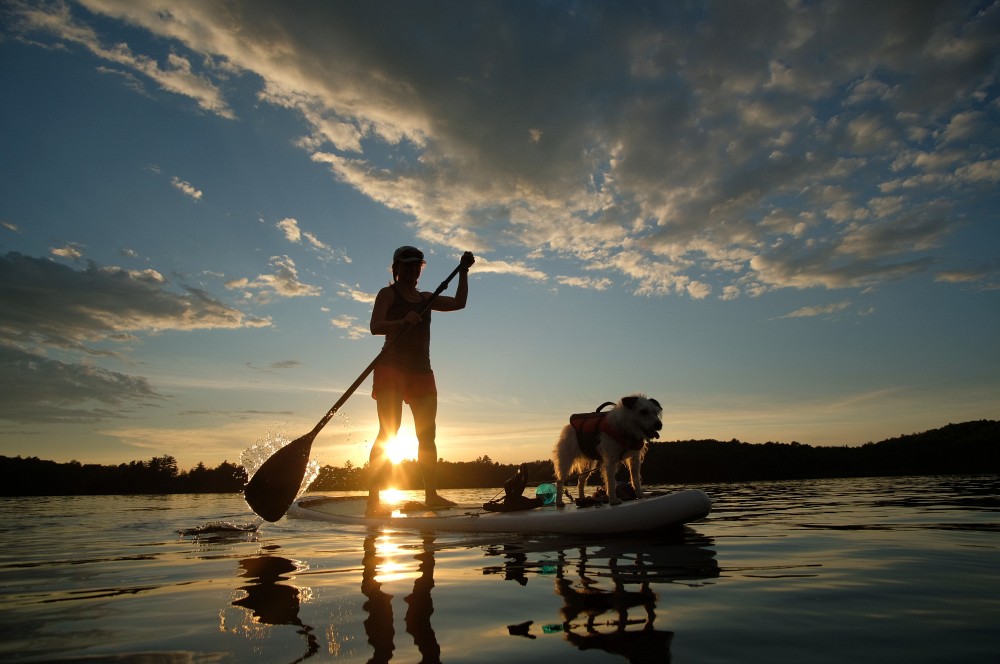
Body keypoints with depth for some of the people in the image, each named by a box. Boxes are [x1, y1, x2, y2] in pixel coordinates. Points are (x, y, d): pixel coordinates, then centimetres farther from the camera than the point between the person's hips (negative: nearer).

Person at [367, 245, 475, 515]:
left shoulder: (425, 298, 22)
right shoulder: (388, 294, 3)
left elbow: (459, 303, 16)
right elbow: (375, 327, -11)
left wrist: (463, 272, 7)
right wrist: (403, 322, -28)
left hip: (422, 370, 7)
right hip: (392, 367, -7)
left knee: (427, 435, 3)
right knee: (388, 431, -15)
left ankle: (431, 495, 7)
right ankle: (373, 500, -15)